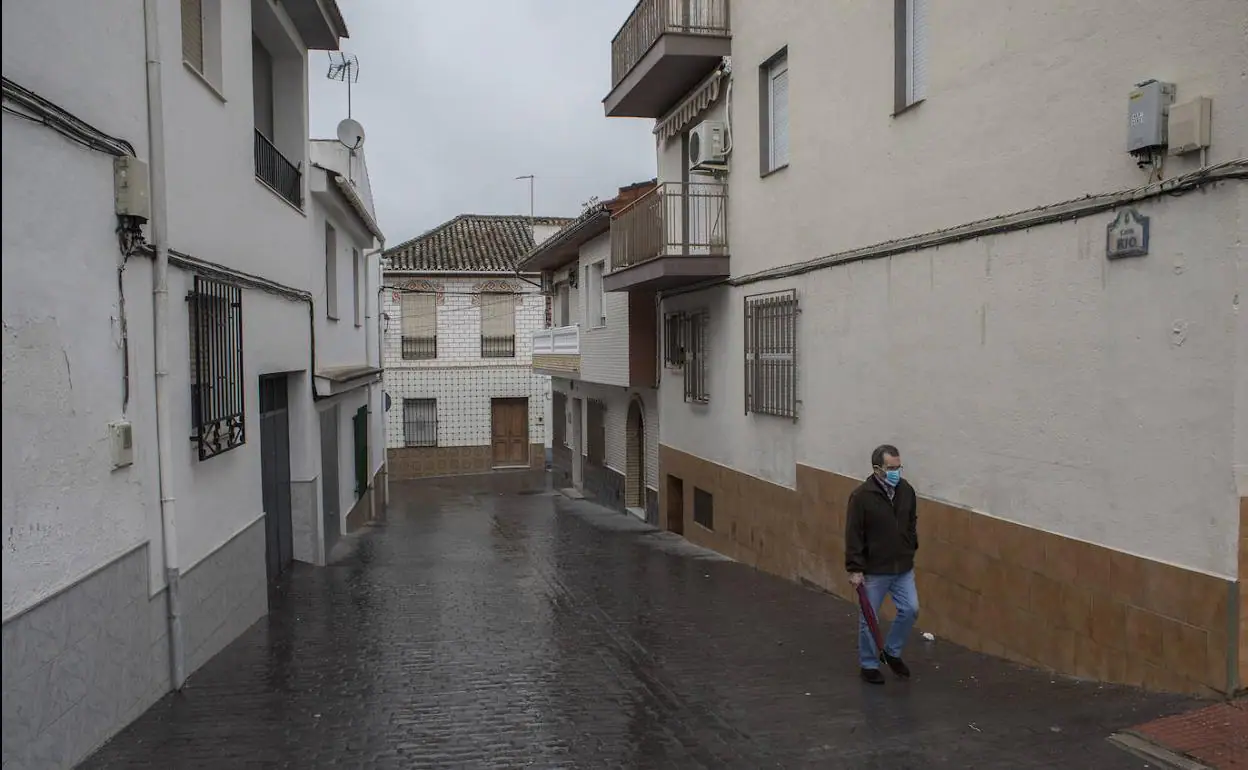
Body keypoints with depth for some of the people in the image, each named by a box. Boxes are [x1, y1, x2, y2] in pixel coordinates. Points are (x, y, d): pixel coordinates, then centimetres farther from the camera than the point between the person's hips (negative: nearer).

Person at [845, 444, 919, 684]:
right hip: (873, 570, -5)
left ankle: (892, 652, 27)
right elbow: (853, 535, -16)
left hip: (903, 568, 5)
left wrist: (911, 550, 16)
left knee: (910, 610, 5)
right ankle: (868, 665, 22)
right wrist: (855, 569, -17)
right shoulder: (862, 495, -19)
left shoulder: (906, 490, -1)